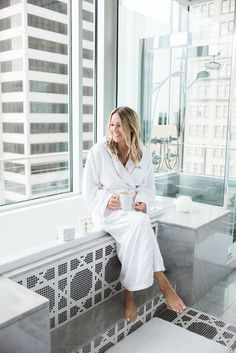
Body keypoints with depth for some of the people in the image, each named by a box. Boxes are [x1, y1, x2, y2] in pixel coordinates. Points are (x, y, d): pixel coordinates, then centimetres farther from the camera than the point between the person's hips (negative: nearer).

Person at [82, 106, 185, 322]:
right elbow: (89, 189, -2)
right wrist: (107, 201, -19)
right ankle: (162, 283, -23)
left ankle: (130, 294, -20)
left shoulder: (143, 154, 4)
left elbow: (147, 186, 9)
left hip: (133, 210, 3)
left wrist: (143, 202, -12)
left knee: (137, 230, -33)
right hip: (107, 210, -3)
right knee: (140, 223, -33)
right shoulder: (99, 151, -5)